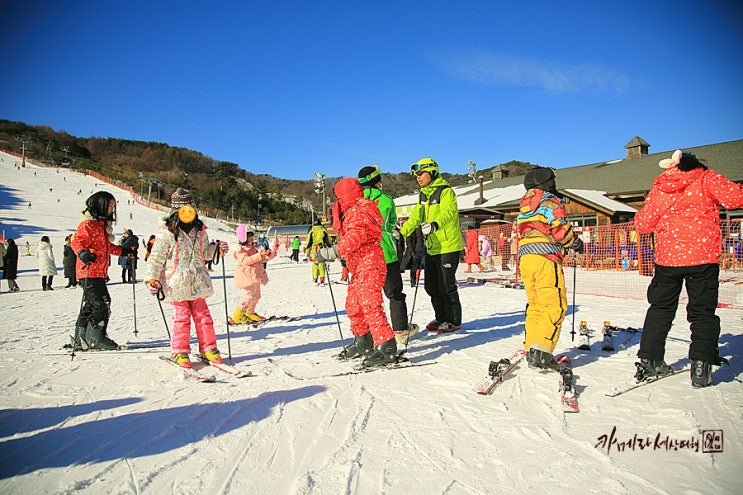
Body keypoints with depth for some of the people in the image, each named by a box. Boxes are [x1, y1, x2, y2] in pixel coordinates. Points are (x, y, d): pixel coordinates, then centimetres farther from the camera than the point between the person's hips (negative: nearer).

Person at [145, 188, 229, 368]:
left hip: (198, 282, 4)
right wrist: (152, 279, -12)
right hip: (177, 284, -4)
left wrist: (216, 248, 4)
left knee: (203, 315, 6)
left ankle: (208, 348, 16)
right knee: (181, 317, 0)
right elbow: (156, 258, -5)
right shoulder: (166, 233, -6)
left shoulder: (200, 231, 10)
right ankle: (180, 352, 13)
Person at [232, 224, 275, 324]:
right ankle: (238, 316, -14)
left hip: (255, 275, 9)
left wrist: (267, 257, 4)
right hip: (247, 275, -9)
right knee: (250, 294, -18)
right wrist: (259, 255, -33)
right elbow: (245, 260, -26)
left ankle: (249, 313, 31)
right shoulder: (240, 249, -11)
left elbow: (259, 260, 21)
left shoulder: (253, 248, 17)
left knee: (256, 295, 16)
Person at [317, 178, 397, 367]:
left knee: (369, 304, -17)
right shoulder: (352, 212, 21)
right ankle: (363, 343, 30)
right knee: (353, 305, 17)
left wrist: (334, 251, -29)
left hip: (369, 264, -11)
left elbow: (356, 236, -26)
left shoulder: (359, 210, -12)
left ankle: (386, 348, -15)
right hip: (358, 267, 11)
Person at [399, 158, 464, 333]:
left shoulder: (445, 192, -10)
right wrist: (402, 233, 2)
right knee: (432, 286, 12)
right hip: (432, 247, 8)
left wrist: (435, 224, -47)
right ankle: (441, 318, 27)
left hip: (448, 246, -8)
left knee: (446, 286, -3)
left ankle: (454, 321, 12)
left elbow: (447, 213, -27)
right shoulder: (423, 195, 15)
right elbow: (416, 217, 15)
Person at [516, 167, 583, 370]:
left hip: (525, 258, 8)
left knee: (535, 305, 12)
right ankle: (541, 350, -17)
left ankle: (530, 349, 9)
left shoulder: (524, 208, 22)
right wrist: (576, 243, 10)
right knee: (555, 305, -7)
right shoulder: (551, 202, -1)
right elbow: (561, 230, -8)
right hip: (545, 259, -8)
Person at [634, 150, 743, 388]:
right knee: (703, 312, 7)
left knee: (660, 309, 14)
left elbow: (644, 223, 5)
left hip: (667, 258, 3)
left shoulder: (658, 188, 7)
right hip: (703, 256, -2)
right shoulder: (705, 179, -1)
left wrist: (640, 215, 25)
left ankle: (649, 361, 15)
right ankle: (701, 366, 1)